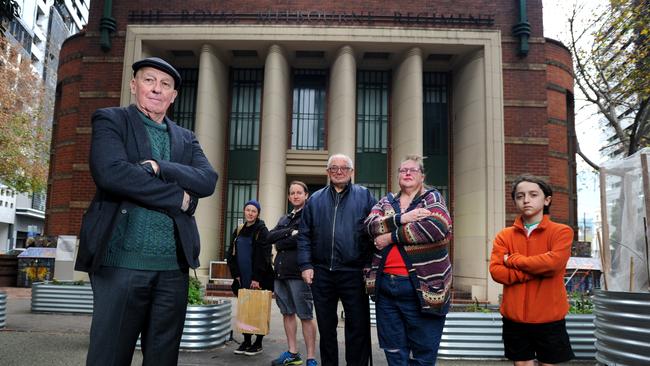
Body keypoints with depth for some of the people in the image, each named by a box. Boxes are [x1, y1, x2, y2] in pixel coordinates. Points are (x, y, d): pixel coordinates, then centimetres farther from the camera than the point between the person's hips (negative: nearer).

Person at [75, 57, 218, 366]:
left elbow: (208, 180, 1)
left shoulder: (186, 138, 18)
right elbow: (110, 172, -14)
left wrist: (158, 167, -14)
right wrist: (179, 197, -9)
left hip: (174, 267, 5)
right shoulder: (110, 120, 5)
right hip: (122, 261, -4)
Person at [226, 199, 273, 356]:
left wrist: (256, 278, -17)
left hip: (258, 279, -5)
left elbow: (263, 255, -12)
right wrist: (236, 274, 1)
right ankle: (246, 341, 19)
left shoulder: (262, 230, -6)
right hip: (243, 279, 5)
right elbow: (231, 255, 11)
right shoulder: (239, 231, 11)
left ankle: (258, 343, 12)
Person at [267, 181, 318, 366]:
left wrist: (281, 243, -5)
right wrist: (290, 232, -10)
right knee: (287, 313, 12)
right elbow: (270, 237, 5)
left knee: (306, 316, -4)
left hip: (299, 273, -7)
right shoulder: (284, 219, 21)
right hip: (281, 272, 7)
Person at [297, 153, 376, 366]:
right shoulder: (315, 200, 12)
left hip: (354, 273, -2)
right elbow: (304, 235, 9)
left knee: (358, 326, 3)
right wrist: (305, 265, 0)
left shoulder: (365, 196, 5)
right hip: (322, 273, 3)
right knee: (326, 326, 13)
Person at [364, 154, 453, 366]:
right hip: (385, 285, 4)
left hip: (422, 287, -3)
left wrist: (392, 236, -12)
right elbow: (371, 225, -4)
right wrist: (402, 218, -19)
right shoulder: (386, 202, 15)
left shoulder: (432, 197, 3)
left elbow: (436, 226, -18)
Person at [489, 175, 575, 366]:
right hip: (514, 319, 2)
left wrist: (512, 260, -9)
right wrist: (538, 269, -15)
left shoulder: (561, 231, -2)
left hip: (549, 319, -2)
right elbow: (496, 271, -7)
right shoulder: (504, 235, 5)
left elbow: (553, 262, -21)